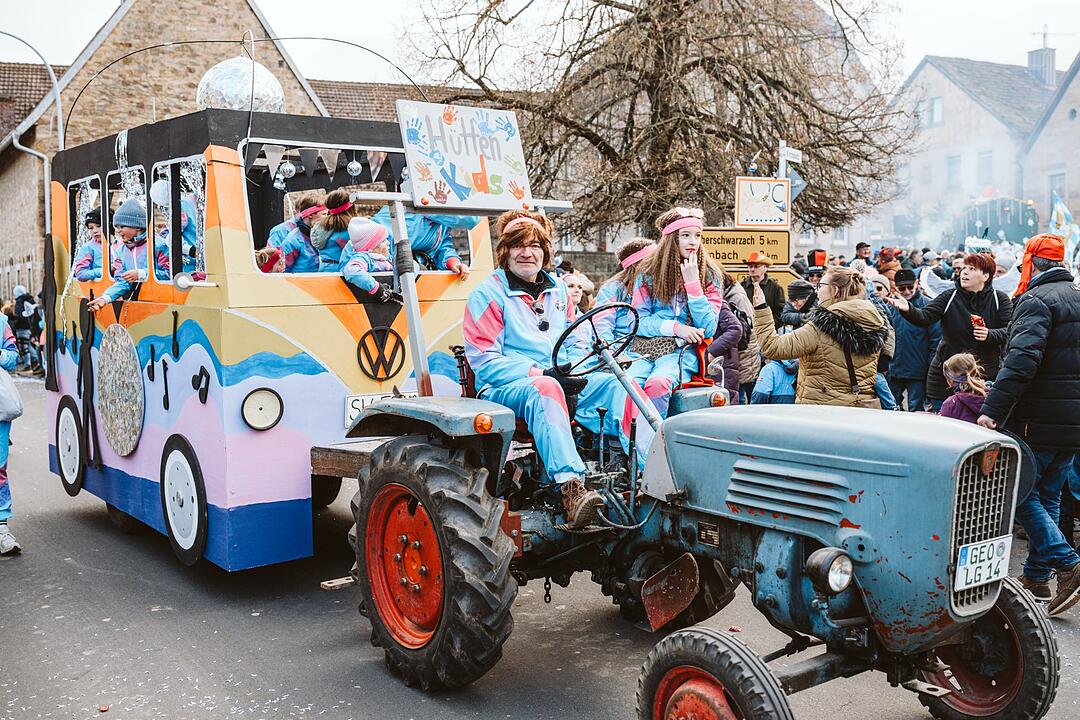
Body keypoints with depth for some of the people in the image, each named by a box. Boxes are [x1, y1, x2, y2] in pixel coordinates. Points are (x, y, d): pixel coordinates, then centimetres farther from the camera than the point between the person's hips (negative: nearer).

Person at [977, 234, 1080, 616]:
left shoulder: (1037, 301, -12)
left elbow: (1022, 359, -26)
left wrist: (993, 409, -29)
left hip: (1040, 422, -8)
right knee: (1048, 496, 15)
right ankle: (1036, 577, 22)